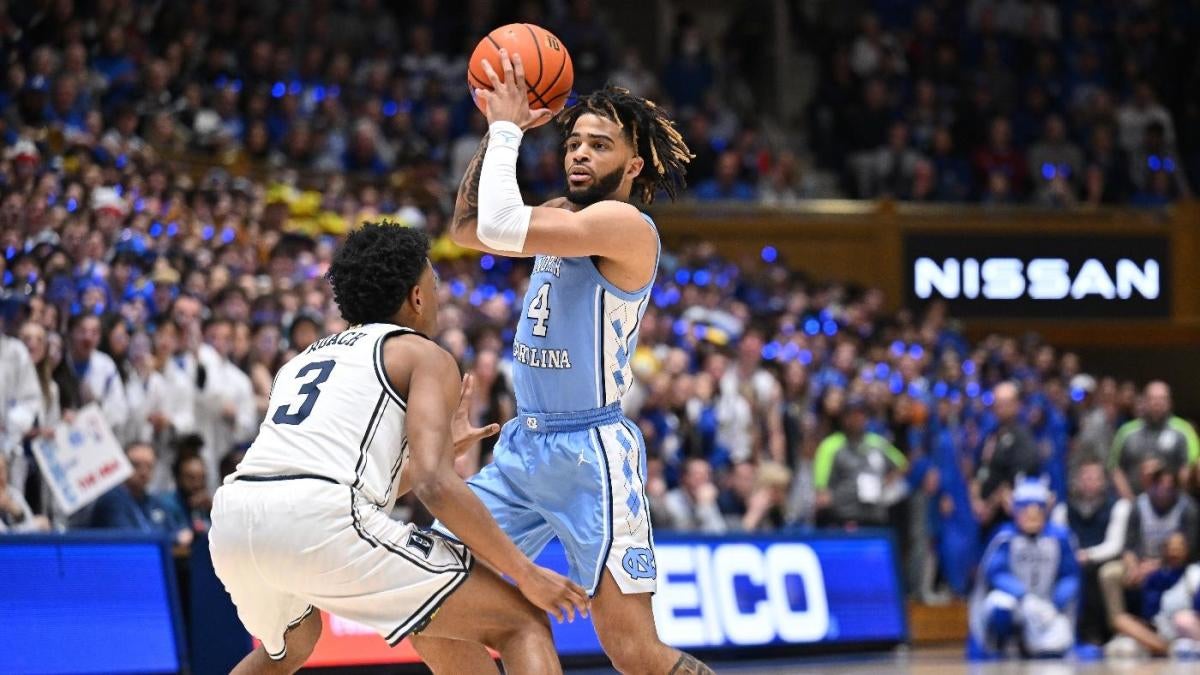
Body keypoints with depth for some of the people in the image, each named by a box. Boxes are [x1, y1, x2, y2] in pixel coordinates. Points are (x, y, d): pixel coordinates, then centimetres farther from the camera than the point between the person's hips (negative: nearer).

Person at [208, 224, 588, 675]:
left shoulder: (304, 360, 33)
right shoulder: (424, 355, 13)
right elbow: (435, 485, -3)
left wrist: (439, 446, 51)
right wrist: (527, 575, 4)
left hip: (232, 519, 7)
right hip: (322, 520, -7)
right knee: (523, 626, 3)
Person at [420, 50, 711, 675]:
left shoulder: (626, 225, -16)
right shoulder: (567, 214, 12)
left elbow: (500, 227, -27)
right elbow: (466, 229, 19)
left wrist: (508, 129, -14)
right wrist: (498, 131, 9)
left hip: (590, 453, -9)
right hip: (523, 445, 9)